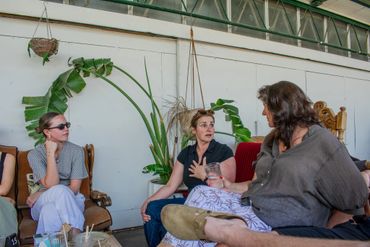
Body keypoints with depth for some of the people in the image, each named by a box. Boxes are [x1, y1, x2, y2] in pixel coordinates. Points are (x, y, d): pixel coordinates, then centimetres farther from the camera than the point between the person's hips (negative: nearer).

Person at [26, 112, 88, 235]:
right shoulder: (35, 154, -7)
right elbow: (51, 185, -20)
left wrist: (40, 194, -14)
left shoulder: (76, 151, -7)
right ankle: (75, 236, -29)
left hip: (71, 201, 0)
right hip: (43, 203, 0)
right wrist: (51, 153, -21)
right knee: (59, 190, -33)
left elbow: (74, 188, -11)